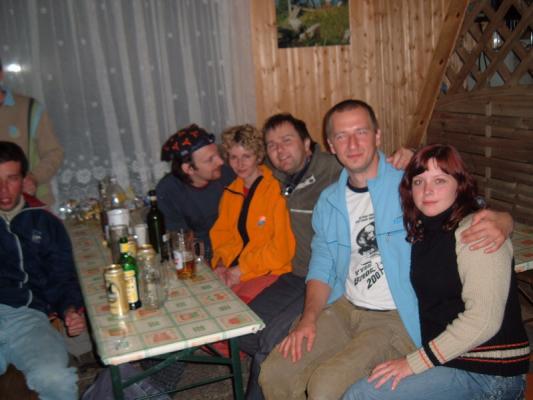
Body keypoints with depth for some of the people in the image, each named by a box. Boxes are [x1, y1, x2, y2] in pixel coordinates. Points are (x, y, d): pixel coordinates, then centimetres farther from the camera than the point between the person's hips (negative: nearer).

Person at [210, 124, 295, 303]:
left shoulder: (276, 190, -10)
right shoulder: (230, 192, 12)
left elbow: (282, 247, -12)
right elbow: (221, 233, 15)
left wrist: (240, 270, -12)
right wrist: (221, 264, -4)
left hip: (270, 270, -5)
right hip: (233, 269, 6)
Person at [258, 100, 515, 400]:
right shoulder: (329, 201, 8)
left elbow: (475, 209, -6)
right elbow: (322, 268, 11)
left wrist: (498, 224, -31)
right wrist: (309, 318, -5)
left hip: (397, 318, -5)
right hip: (344, 308, 6)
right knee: (274, 373, -5)